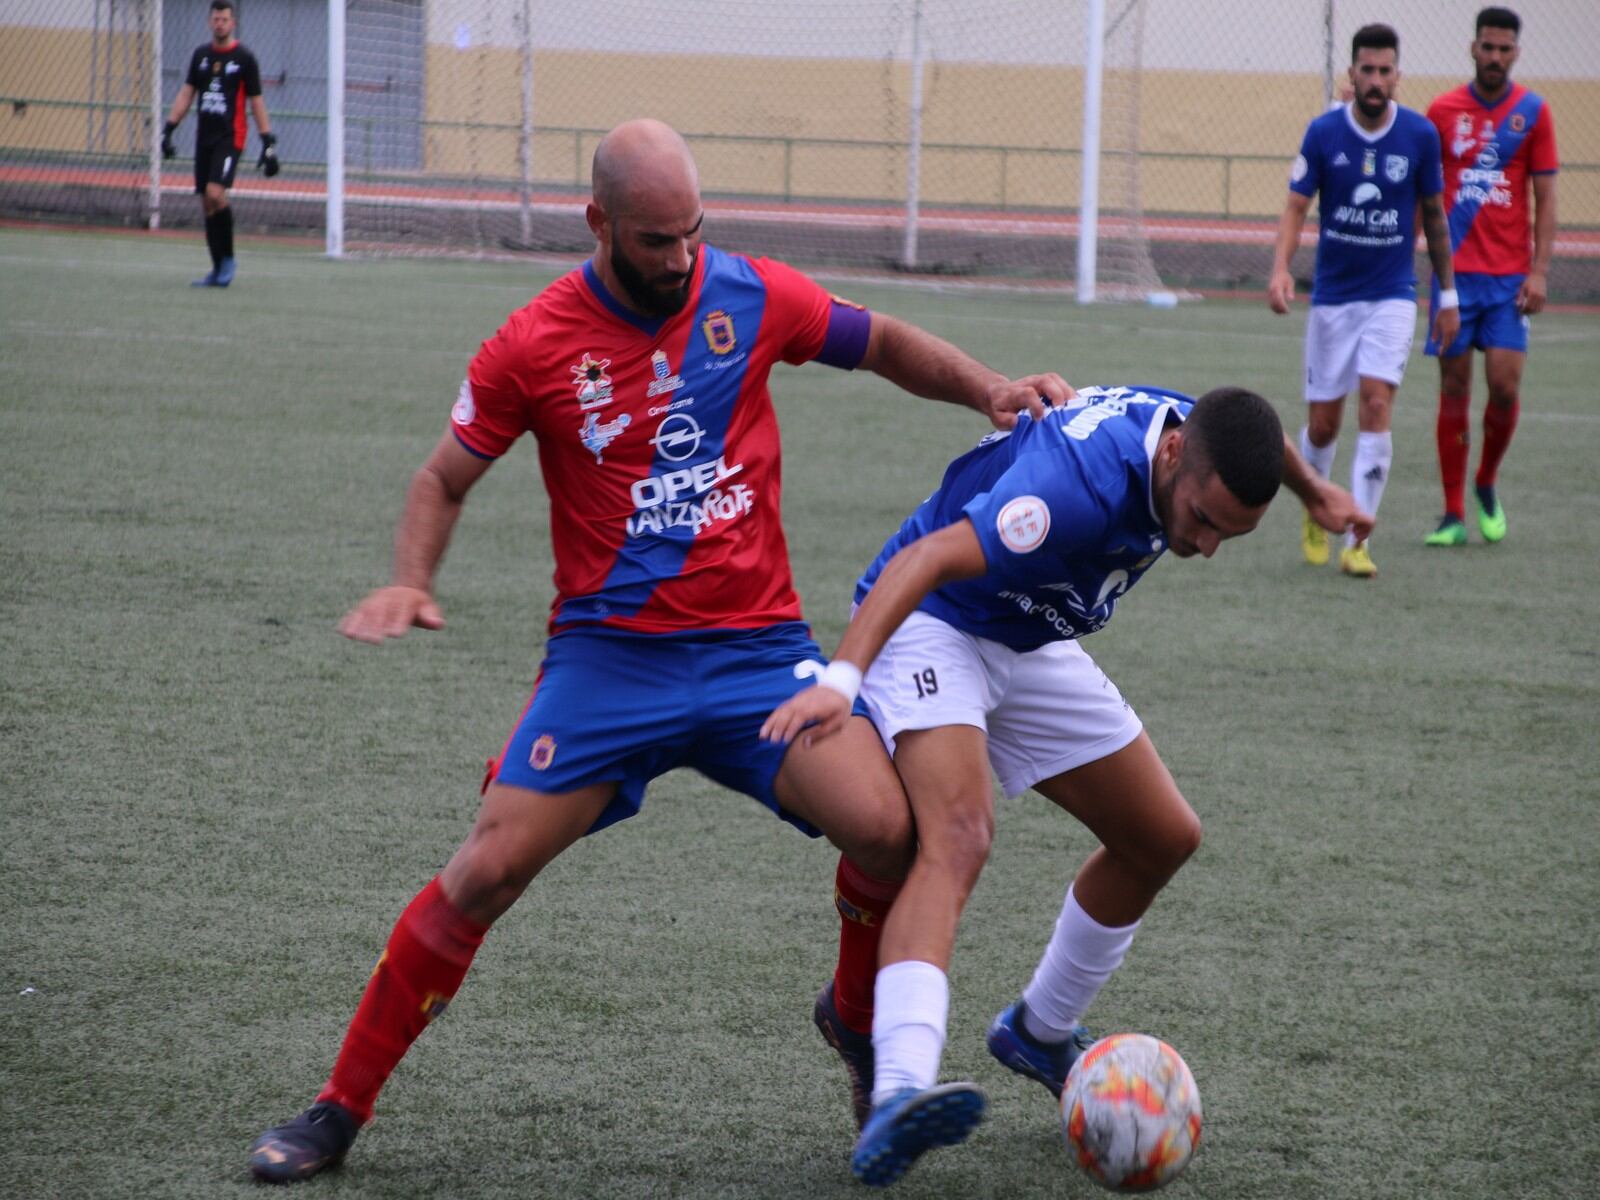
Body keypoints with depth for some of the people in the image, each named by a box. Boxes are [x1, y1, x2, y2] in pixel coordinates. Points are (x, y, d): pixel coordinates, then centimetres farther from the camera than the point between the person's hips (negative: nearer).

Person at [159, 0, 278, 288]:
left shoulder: (244, 58, -2)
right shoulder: (200, 55, 11)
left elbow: (256, 102, 0)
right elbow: (186, 94, 13)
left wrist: (269, 142, -4)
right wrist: (169, 128, 4)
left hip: (230, 136, -5)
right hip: (204, 136, 5)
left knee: (215, 194, -22)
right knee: (206, 204, 4)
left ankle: (228, 259, -6)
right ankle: (219, 270, 12)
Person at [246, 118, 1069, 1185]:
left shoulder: (752, 297, -1)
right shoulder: (535, 345, -6)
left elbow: (884, 344, 15)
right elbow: (446, 477, 7)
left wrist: (990, 390, 0)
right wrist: (410, 582, -11)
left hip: (756, 645, 1)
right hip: (607, 654, -1)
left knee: (888, 830, -19)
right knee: (485, 872, -10)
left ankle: (857, 1018, 13)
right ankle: (341, 1111, 6)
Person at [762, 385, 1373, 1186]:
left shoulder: (1205, 435, -13)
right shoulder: (1081, 486, -38)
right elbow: (927, 560, -46)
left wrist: (1313, 489, 30)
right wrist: (841, 679, -57)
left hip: (1031, 645, 9)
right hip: (932, 627, -9)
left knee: (1163, 839, 12)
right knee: (958, 836, -33)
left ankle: (1040, 1032, 33)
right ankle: (898, 1098, -49)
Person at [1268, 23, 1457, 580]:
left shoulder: (1420, 135, -4)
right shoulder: (1323, 133, -6)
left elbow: (1434, 215, 7)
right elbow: (1296, 206, -5)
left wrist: (1448, 294, 10)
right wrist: (1280, 269, -23)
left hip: (1392, 295, -1)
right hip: (1333, 295, 1)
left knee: (1376, 405, -16)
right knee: (1322, 423, 4)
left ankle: (1357, 541, -12)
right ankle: (1315, 514, 34)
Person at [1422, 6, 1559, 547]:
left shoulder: (1533, 112, 3)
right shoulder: (1442, 111, 4)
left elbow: (1545, 198, 3)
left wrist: (1540, 271, -5)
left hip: (1509, 277, 0)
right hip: (1454, 273, 0)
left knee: (1505, 385, -8)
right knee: (1454, 390, 0)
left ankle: (1486, 485, 17)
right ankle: (1454, 516, 5)